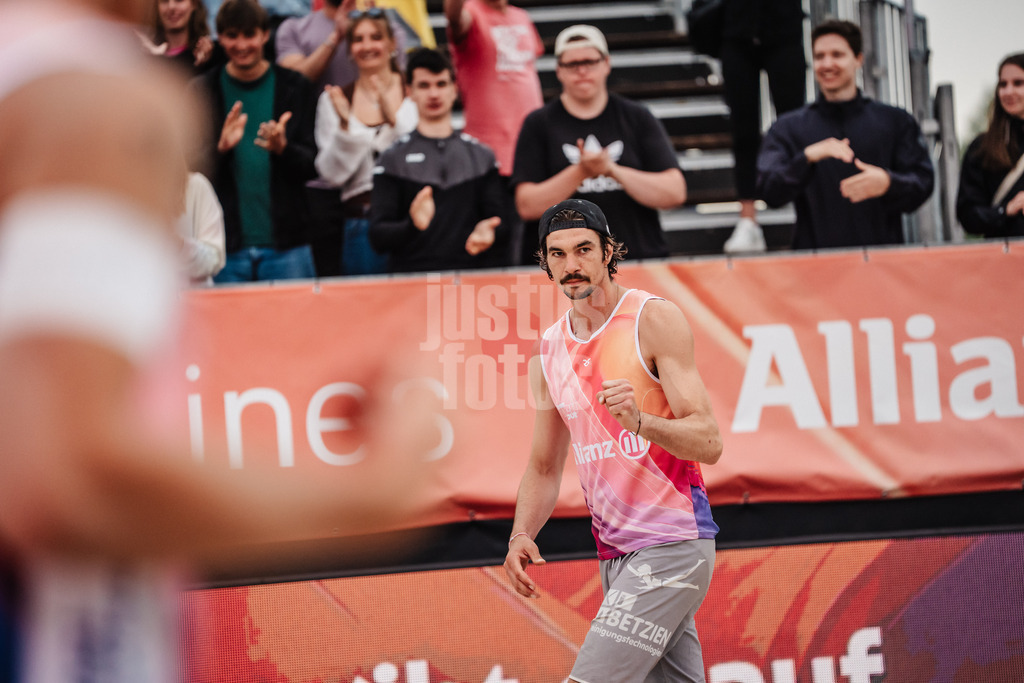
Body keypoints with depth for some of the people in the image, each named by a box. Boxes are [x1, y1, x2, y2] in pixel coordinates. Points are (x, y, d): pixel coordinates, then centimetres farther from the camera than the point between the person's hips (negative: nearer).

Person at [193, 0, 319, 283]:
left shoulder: (295, 87, 6)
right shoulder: (203, 91, 6)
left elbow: (313, 166, 3)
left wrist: (283, 148, -18)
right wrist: (220, 148, -18)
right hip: (226, 247, 0)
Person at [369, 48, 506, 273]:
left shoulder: (481, 156, 19)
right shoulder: (393, 159, 10)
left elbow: (503, 225, 15)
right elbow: (377, 237, 1)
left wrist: (488, 232, -8)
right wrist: (412, 226, -20)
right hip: (414, 278, -3)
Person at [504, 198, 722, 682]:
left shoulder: (655, 320, -8)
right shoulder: (548, 352, 11)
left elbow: (709, 443, -13)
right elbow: (544, 469, 19)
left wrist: (640, 422, -30)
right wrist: (521, 535, 1)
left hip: (671, 546, -7)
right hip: (615, 553, 7)